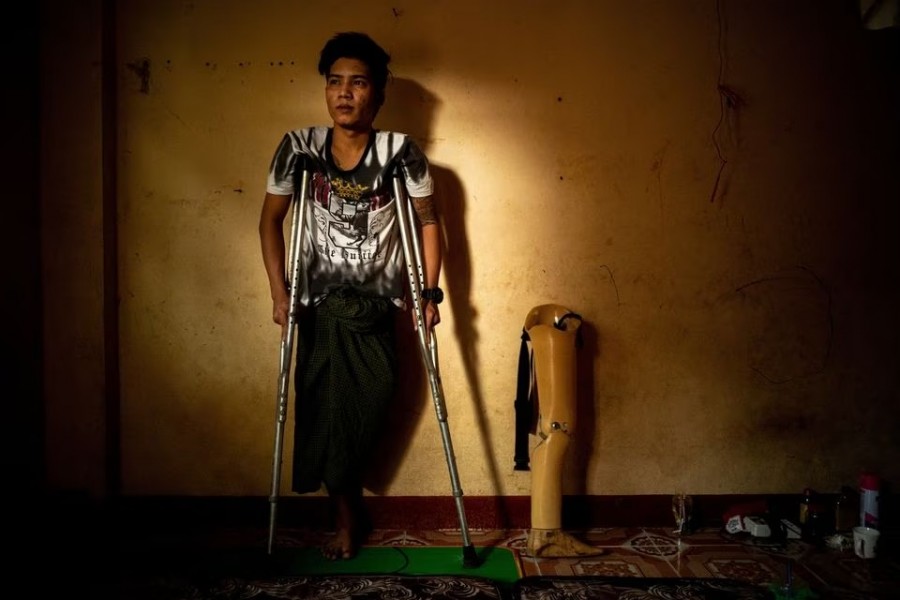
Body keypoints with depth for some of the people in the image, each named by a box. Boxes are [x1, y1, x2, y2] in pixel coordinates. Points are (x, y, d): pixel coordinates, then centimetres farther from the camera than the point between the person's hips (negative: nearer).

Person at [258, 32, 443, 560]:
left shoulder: (402, 153, -9)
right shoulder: (299, 148, -6)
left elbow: (429, 221, 2)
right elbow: (271, 219, 4)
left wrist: (430, 291, -5)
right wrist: (279, 291, -4)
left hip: (377, 309, 0)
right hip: (318, 308, 1)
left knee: (365, 414, 4)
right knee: (323, 414, 3)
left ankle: (348, 510, 32)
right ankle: (347, 515, 26)